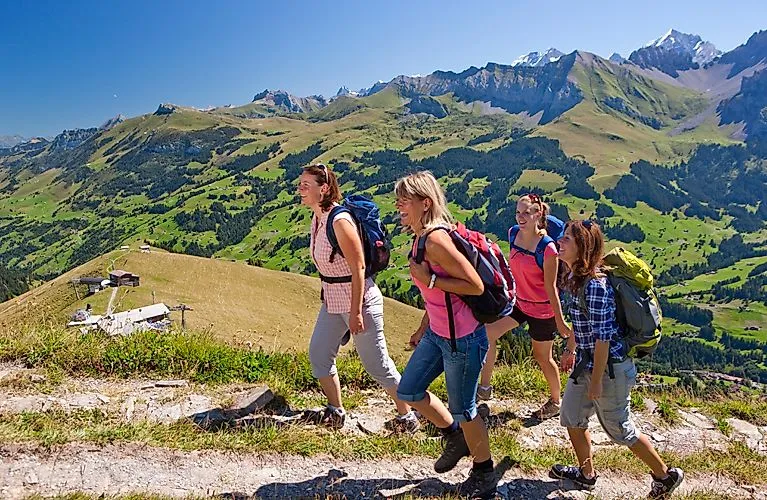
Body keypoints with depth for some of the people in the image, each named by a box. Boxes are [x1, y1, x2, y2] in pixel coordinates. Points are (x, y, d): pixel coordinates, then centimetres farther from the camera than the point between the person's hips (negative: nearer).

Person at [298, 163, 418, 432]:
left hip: (359, 299, -9)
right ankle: (336, 412, 32)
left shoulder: (340, 221, -24)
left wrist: (355, 312, -20)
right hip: (332, 301, 9)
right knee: (318, 355, 12)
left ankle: (407, 416, 23)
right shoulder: (317, 218, 4)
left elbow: (358, 269, -22)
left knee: (376, 363, 2)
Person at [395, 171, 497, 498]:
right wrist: (423, 328, 21)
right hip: (437, 333, 10)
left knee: (462, 409, 8)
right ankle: (455, 439, 40)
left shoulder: (436, 239, -24)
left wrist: (428, 279, -23)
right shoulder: (420, 238, 5)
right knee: (408, 390, 18)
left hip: (462, 338, -9)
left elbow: (476, 286, -26)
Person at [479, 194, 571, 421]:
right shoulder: (513, 233, -7)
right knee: (487, 332, -2)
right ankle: (484, 387, 15)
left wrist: (560, 322, -13)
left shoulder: (547, 248, -26)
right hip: (519, 302, 6)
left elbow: (551, 288, -20)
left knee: (542, 357, 10)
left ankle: (555, 403, 35)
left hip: (542, 310, -6)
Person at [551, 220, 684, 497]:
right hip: (587, 362, 9)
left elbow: (602, 337, -24)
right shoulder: (576, 276, 0)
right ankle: (586, 473, 40)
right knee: (571, 418, 18)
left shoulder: (595, 285, -28)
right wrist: (570, 350, 23)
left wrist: (596, 381, -18)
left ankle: (666, 476, 35)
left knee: (620, 429, 11)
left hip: (608, 367, -9)